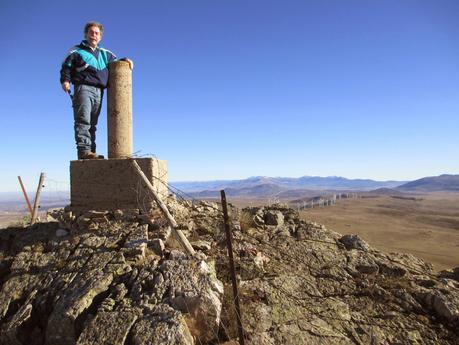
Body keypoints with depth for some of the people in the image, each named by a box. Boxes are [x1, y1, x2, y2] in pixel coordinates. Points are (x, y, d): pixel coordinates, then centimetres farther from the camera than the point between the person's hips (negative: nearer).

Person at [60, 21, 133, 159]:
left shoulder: (105, 54, 26)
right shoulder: (77, 51, 12)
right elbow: (66, 67, 5)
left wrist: (125, 60, 14)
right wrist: (65, 80, -12)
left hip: (99, 92, 5)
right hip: (83, 88, -5)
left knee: (92, 124, 3)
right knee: (83, 120, -18)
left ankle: (90, 152, 2)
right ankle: (84, 150, -27)